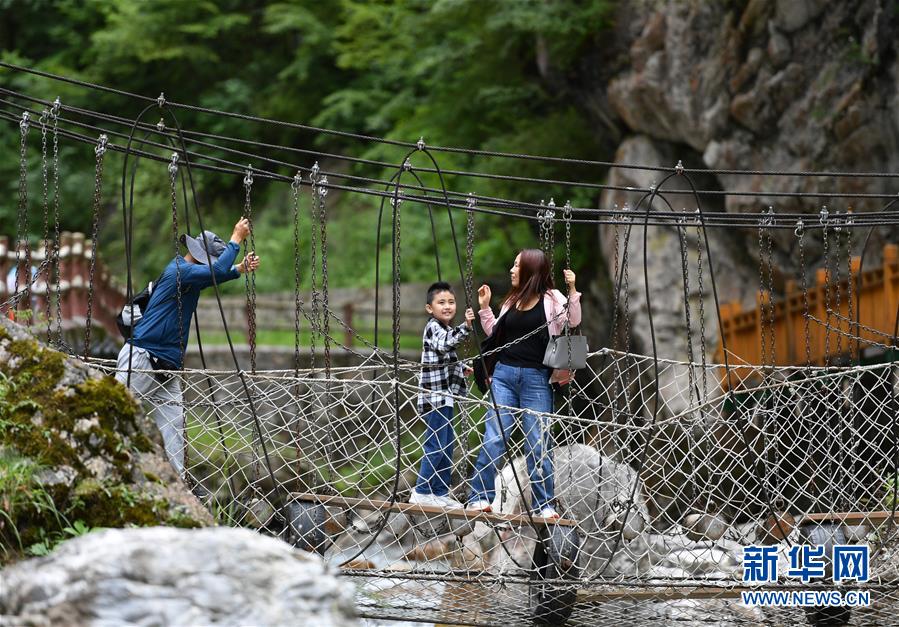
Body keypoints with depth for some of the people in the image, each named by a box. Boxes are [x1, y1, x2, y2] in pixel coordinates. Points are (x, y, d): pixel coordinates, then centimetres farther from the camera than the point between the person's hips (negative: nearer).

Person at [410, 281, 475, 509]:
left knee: (446, 446, 11)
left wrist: (461, 369, 20)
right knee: (436, 445, -10)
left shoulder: (446, 328, 19)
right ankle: (422, 492, -6)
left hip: (444, 397, 10)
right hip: (435, 396, -10)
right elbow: (446, 343, -31)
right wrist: (465, 327, -41)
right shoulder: (433, 327, -11)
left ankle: (441, 494, 16)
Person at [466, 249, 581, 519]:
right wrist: (484, 307, 15)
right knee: (494, 438, -3)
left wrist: (573, 292, -22)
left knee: (538, 444, 1)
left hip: (536, 378, -4)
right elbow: (494, 332, 23)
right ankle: (479, 498, -2)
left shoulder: (552, 299, 0)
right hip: (505, 374, 4)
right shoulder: (512, 300, 15)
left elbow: (573, 323, -13)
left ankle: (544, 504, 8)